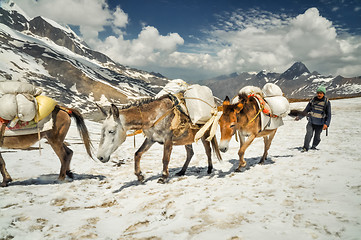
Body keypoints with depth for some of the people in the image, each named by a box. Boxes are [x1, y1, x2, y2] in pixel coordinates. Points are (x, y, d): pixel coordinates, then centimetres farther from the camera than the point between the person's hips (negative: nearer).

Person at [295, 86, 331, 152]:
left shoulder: (327, 102, -3)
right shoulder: (313, 100, 3)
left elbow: (328, 115, -4)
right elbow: (306, 110, 13)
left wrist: (326, 124, -16)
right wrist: (300, 116, 13)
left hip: (320, 124, -1)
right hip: (311, 122, 1)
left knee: (317, 137, 6)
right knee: (309, 134, -18)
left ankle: (313, 146, 30)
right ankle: (305, 147, -12)